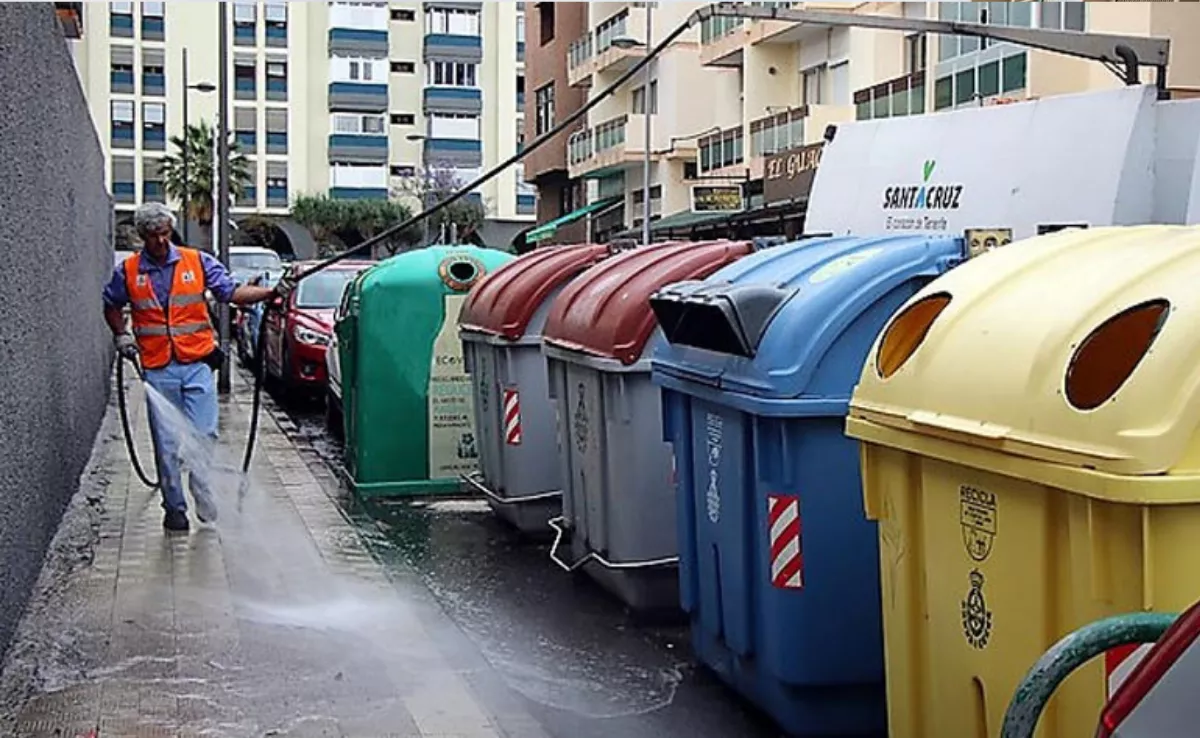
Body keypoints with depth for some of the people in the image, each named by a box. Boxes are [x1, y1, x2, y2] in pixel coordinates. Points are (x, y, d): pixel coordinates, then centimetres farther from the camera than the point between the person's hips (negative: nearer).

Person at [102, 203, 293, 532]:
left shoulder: (198, 262, 2)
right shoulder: (128, 271, 5)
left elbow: (232, 291, -1)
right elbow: (111, 305, 21)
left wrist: (272, 292, -15)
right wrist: (121, 335, 6)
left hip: (197, 365, -1)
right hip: (158, 371, 1)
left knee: (204, 437, -3)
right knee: (166, 444, 5)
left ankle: (208, 504, 9)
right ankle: (174, 508, 16)